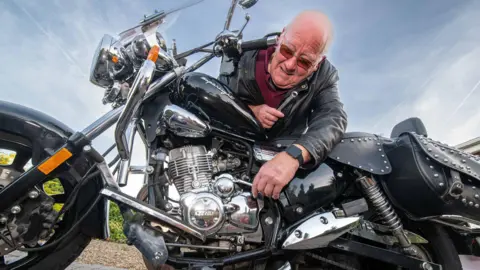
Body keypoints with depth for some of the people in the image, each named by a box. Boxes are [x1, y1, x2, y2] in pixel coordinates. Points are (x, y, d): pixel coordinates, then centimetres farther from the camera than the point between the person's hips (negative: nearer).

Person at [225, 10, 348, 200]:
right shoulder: (248, 61, -19)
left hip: (287, 151, 1)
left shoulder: (325, 75, -19)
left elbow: (333, 118, -38)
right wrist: (251, 110, -30)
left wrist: (294, 156, -58)